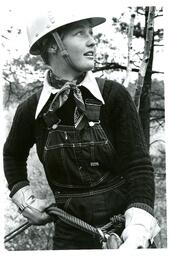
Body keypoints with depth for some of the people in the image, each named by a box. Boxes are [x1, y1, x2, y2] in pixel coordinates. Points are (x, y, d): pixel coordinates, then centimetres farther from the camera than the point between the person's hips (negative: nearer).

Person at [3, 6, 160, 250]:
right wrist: (24, 199, 1)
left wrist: (137, 235, -29)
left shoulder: (115, 96, -12)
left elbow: (138, 166, -16)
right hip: (71, 234, 1)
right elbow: (13, 155, 14)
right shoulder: (31, 110, -7)